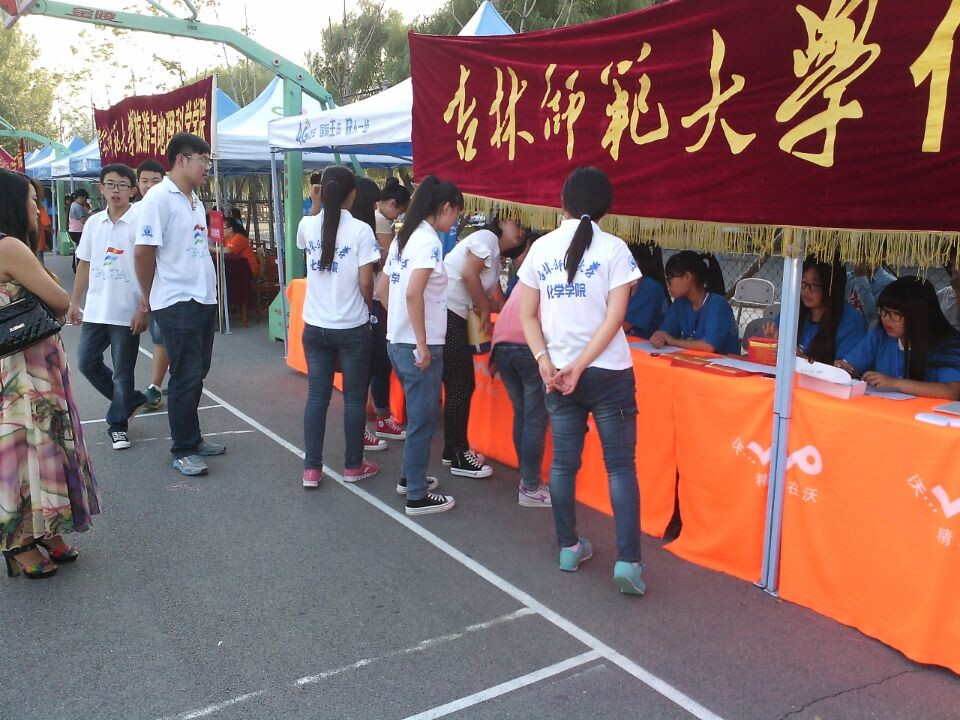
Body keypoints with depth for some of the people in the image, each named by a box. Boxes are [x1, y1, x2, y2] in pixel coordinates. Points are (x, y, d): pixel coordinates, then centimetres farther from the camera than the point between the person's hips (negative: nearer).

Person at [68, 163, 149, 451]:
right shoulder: (93, 222, 7)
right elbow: (84, 265, 14)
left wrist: (143, 309, -15)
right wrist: (74, 302, 13)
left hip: (127, 313, -6)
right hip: (95, 310, 6)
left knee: (122, 372, 4)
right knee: (87, 363, 13)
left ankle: (117, 424, 20)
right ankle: (131, 399, 31)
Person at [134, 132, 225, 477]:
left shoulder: (195, 199, 13)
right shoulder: (159, 198, -13)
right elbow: (144, 251, -14)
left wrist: (211, 291, 14)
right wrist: (148, 296, -3)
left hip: (204, 299, 8)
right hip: (177, 303, -8)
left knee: (197, 374, 16)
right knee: (186, 377, -2)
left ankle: (192, 437, 29)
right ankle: (182, 451, 10)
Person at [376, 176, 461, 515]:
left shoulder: (403, 236, 11)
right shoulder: (429, 241, -16)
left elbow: (383, 288, 16)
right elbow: (413, 294, -26)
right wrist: (423, 345, -22)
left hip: (397, 341, 9)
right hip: (418, 346, -9)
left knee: (417, 415, 23)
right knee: (423, 421, 2)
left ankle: (410, 477, 35)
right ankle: (418, 496, 12)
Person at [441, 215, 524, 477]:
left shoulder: (496, 259, 23)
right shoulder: (486, 237, -4)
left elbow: (497, 301, 20)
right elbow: (468, 273, -16)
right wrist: (485, 310, -6)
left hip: (453, 317, 10)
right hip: (444, 313, -10)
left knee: (460, 385, 13)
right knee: (461, 385, -5)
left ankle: (453, 449, 24)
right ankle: (459, 457, 4)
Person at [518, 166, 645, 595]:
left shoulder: (542, 248, 5)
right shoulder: (614, 249, -4)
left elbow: (527, 315, 3)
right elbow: (614, 317, -11)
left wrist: (544, 361, -5)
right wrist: (581, 365, -12)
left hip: (555, 371, 3)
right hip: (608, 373, -3)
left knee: (563, 462, 13)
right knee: (620, 465, 2)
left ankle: (569, 548, 22)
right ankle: (627, 560, -2)